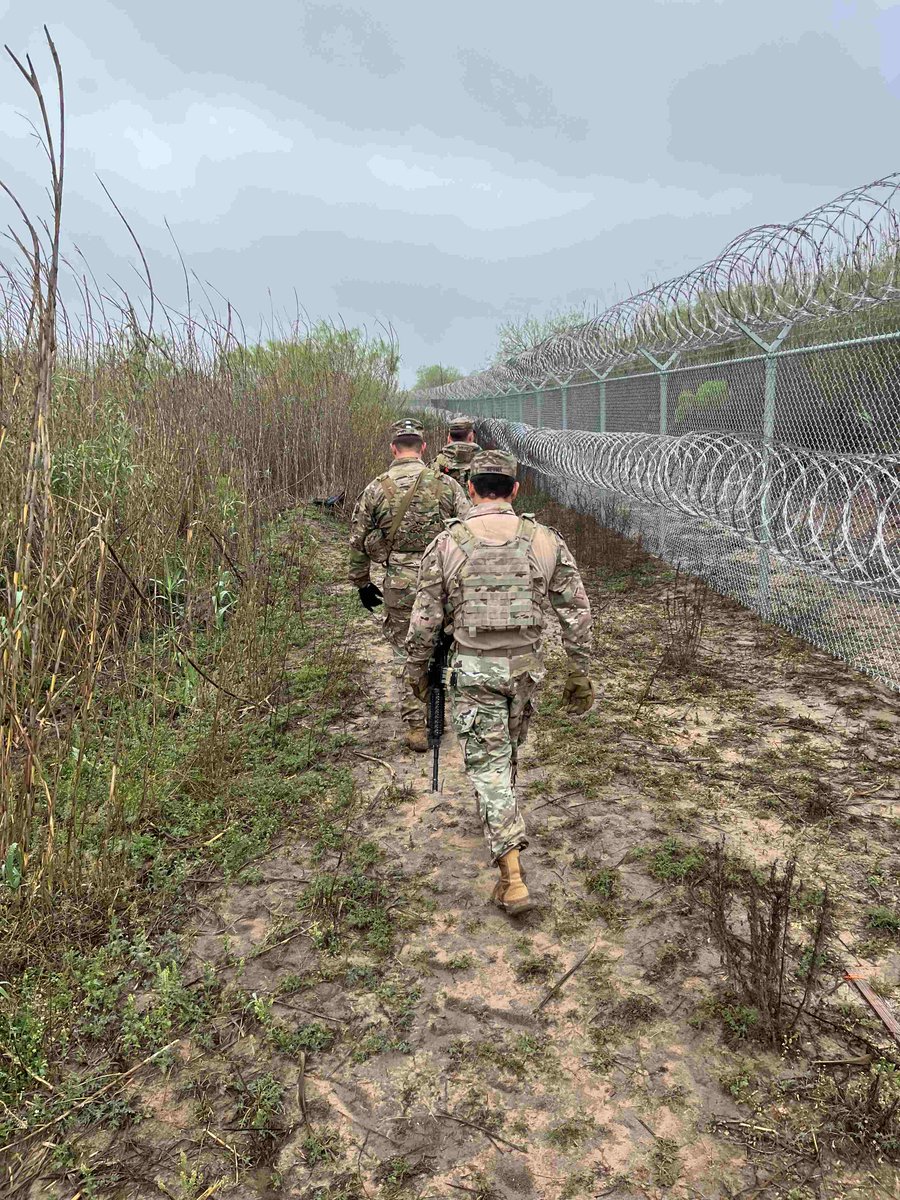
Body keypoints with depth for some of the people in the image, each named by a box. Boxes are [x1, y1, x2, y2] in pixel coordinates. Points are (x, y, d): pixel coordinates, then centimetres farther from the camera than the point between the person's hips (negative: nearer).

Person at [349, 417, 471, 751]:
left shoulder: (375, 490, -1)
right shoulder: (446, 485, -2)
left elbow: (357, 542, 5)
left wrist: (362, 583, 17)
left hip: (399, 585, 0)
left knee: (406, 655, 11)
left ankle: (416, 727, 16)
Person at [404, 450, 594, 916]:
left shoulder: (446, 544, -9)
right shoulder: (545, 540, -4)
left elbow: (426, 618, -5)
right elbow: (577, 611, -3)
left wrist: (416, 668, 11)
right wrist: (580, 674, 6)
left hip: (474, 669, -3)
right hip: (526, 667, 3)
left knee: (489, 764, 1)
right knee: (508, 746, 26)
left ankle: (513, 878, -6)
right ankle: (502, 817, 49)